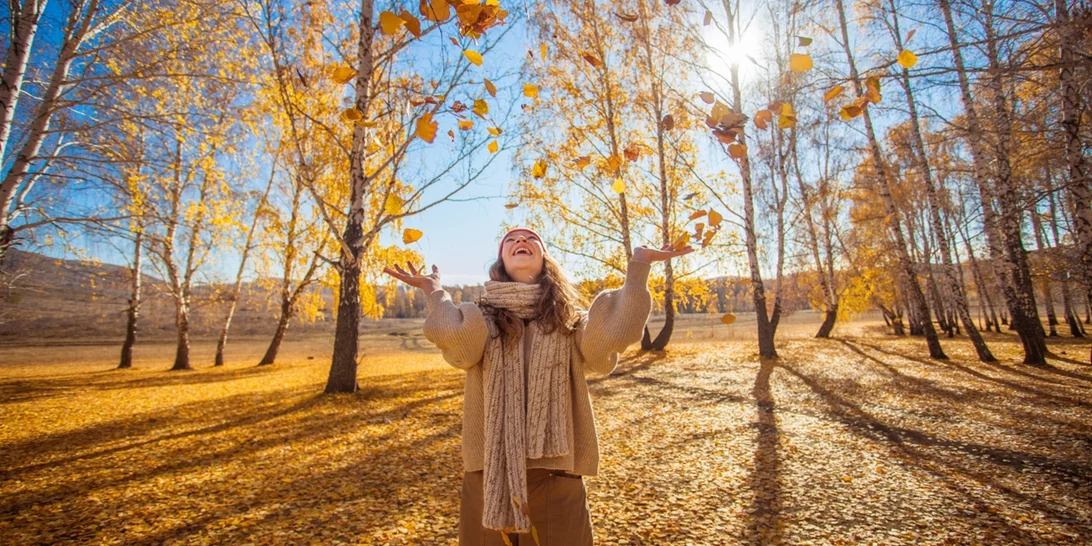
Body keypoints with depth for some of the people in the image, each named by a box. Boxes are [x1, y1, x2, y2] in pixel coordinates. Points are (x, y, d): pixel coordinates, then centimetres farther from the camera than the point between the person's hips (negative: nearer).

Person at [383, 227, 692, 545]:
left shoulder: (569, 320, 5)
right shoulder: (481, 317, 2)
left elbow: (613, 332, -16)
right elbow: (452, 335, -21)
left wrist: (638, 268, -10)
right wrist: (434, 291, -6)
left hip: (555, 472, 1)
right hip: (490, 471, 0)